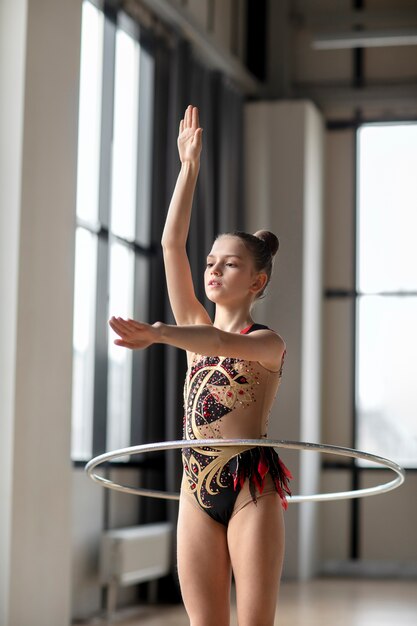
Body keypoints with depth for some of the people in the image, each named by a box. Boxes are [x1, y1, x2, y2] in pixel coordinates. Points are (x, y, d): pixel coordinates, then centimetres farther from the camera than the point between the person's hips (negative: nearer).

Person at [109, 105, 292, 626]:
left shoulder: (269, 342, -1)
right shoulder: (194, 327, 13)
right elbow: (172, 244, 5)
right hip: (197, 486, 5)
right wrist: (189, 167, 1)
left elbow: (227, 342, -25)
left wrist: (157, 335, -42)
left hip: (251, 484, -5)